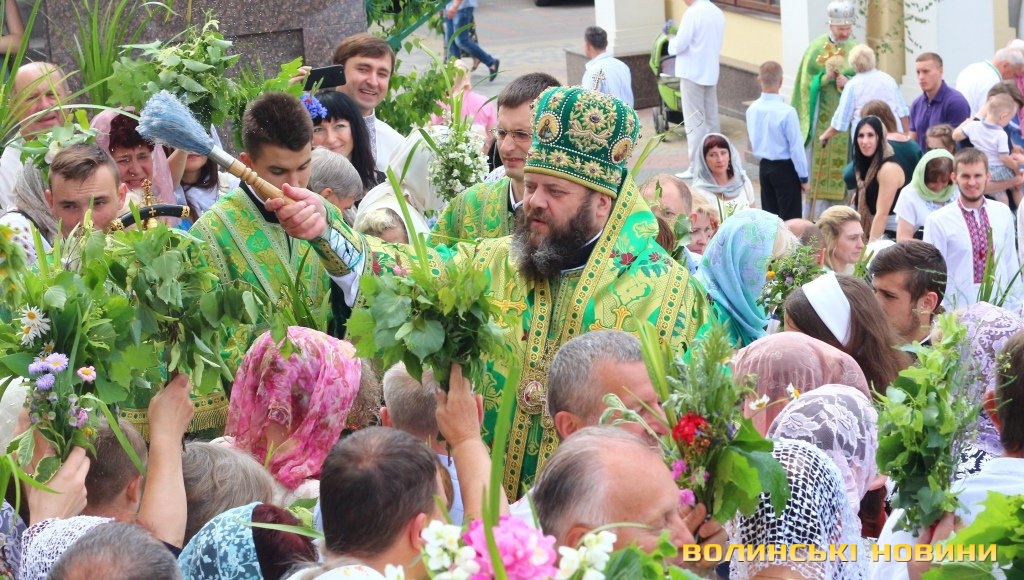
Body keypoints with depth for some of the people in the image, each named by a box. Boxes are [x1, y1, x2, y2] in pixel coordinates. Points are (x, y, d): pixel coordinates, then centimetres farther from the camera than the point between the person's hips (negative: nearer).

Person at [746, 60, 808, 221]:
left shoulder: (752, 109, -3)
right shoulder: (787, 112, -21)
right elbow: (796, 147, -15)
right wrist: (803, 177, -6)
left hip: (765, 166, 6)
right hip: (785, 168, -6)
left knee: (769, 215, 15)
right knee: (790, 219, -1)